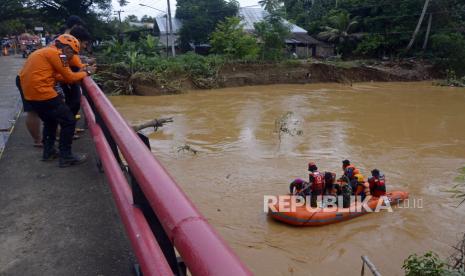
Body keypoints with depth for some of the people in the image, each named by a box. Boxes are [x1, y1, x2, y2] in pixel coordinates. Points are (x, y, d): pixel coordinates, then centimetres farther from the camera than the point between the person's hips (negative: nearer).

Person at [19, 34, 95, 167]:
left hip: (30, 92, 10)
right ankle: (66, 157, 3)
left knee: (50, 120, 26)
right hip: (42, 92, -10)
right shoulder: (57, 54, -9)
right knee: (68, 121, -2)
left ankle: (48, 152, 32)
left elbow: (57, 76, 18)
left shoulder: (46, 51, 20)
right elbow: (69, 77, -8)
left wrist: (79, 72, 15)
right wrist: (86, 73, 7)